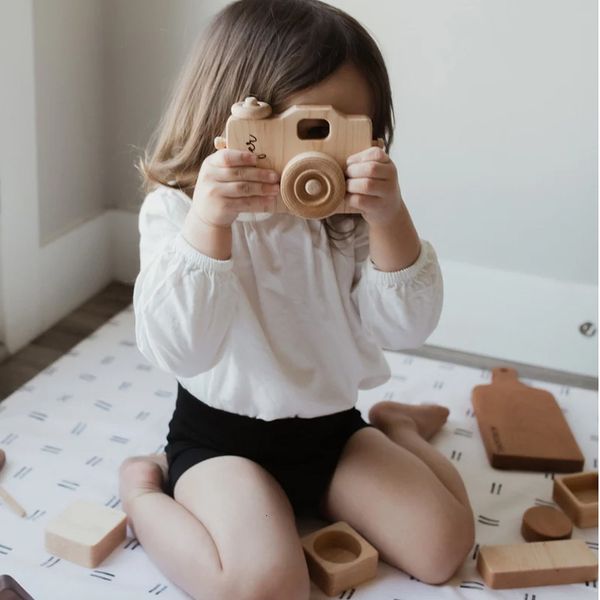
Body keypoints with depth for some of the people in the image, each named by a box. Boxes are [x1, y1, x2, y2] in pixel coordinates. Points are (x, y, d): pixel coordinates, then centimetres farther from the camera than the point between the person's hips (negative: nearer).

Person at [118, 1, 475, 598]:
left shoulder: (348, 220, -5)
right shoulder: (176, 212, -15)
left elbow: (404, 329, -11)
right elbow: (180, 352, -26)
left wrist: (391, 220, -27)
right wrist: (209, 224, -39)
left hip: (332, 428, 5)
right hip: (221, 435, -4)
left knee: (443, 544, -3)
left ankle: (394, 426, 26)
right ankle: (141, 491, 1)